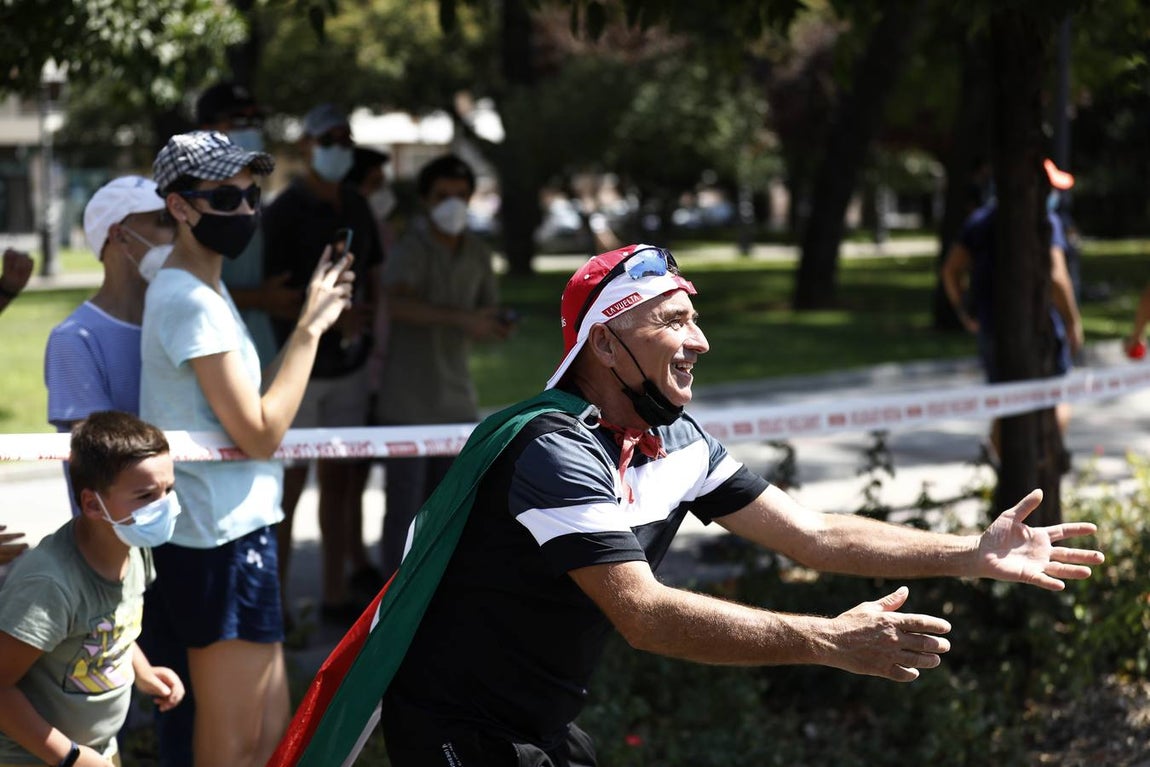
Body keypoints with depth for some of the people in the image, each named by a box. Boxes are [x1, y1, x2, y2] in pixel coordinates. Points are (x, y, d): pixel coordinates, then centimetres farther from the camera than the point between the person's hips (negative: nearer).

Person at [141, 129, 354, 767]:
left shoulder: (204, 290, 16)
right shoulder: (191, 302, -17)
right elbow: (259, 433, -18)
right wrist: (309, 327, -14)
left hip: (236, 530, 10)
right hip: (219, 543, -10)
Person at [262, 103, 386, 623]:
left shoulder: (357, 209, 9)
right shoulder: (283, 213, -11)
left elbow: (372, 279, 16)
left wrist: (367, 331, -3)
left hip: (348, 366, 6)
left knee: (339, 480, 9)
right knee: (288, 488, 0)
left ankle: (336, 596, 16)